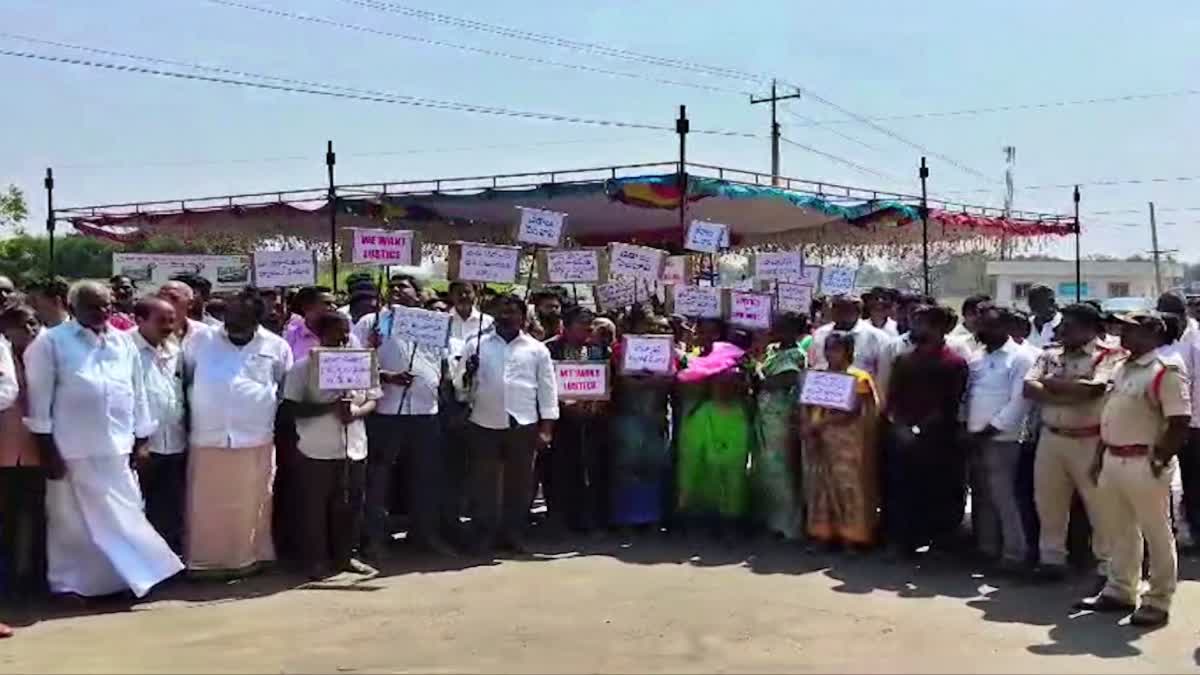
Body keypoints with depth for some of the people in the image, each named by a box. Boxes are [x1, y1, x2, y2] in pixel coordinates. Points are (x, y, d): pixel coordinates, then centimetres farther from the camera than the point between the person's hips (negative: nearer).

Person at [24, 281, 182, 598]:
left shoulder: (123, 342, 10)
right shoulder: (51, 342, -3)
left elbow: (137, 392, 13)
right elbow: (39, 398, -5)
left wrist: (141, 439, 11)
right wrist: (47, 447, -8)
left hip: (117, 448, 4)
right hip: (74, 450, -4)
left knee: (123, 516, 10)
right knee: (73, 521, 7)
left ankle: (128, 577, 21)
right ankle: (71, 583, 20)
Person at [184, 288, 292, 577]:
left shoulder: (276, 346, 3)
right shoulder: (201, 340, 6)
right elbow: (183, 378, 14)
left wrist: (272, 418, 6)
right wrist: (194, 413, 9)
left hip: (255, 440, -1)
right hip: (207, 439, 1)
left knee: (249, 505, 8)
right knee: (206, 505, 6)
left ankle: (247, 558, 20)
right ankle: (204, 560, 16)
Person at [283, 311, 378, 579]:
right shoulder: (303, 366, -6)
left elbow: (372, 400, 9)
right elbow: (291, 407, -11)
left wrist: (357, 411, -13)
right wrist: (329, 407, -22)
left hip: (354, 448, 4)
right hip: (317, 451, -4)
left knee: (350, 506, 10)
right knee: (314, 508, 3)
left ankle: (345, 556, 24)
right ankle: (316, 561, 15)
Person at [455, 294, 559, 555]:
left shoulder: (537, 349, 7)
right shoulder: (477, 344, 8)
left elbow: (547, 389, 5)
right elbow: (459, 383, 7)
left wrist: (546, 428, -2)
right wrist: (467, 375, -16)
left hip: (523, 426, 0)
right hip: (485, 424, 0)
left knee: (519, 482, 7)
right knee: (483, 482, 4)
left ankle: (513, 534, 19)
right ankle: (483, 535, 14)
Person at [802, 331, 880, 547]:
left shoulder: (858, 377, -4)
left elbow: (852, 411, -13)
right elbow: (808, 407, 11)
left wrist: (822, 422, -16)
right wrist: (809, 427, -7)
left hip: (846, 440, -5)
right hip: (819, 440, 5)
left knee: (848, 484, -4)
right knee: (820, 485, 6)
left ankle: (852, 536, 2)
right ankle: (824, 534, 14)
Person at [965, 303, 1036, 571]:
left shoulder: (1020, 358, -7)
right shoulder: (976, 359, 14)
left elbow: (1019, 401, -14)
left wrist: (991, 429, -14)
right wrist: (966, 428, 1)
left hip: (1000, 439, -7)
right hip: (975, 439, 7)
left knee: (1003, 499, -6)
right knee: (982, 498, 12)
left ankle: (1014, 554, 2)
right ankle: (986, 549, 22)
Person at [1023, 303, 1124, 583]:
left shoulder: (1109, 357, -7)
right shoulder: (1049, 355, 8)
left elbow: (1092, 389, -23)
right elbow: (1029, 388, -5)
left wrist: (1052, 383, -9)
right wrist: (1071, 395, -17)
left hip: (1089, 441, -5)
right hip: (1050, 438, 5)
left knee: (1100, 506, 4)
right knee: (1048, 502, 12)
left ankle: (1107, 564, 17)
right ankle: (1051, 558, 26)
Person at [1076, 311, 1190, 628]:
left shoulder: (1166, 372, -14)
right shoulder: (1121, 369, 12)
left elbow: (1180, 424, -17)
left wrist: (1158, 460, -16)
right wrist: (1099, 456, 14)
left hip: (1144, 463, -8)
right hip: (1112, 459, 8)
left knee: (1156, 534, 4)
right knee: (1120, 531, 17)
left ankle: (1158, 602, 14)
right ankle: (1119, 592, 29)